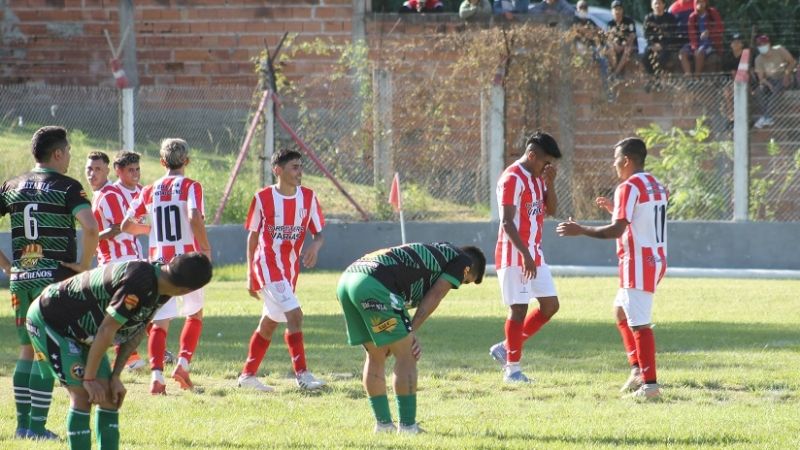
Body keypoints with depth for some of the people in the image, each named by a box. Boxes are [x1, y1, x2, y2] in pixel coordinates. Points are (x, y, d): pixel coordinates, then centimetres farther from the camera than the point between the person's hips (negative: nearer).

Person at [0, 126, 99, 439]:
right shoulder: (66, 187, -8)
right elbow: (90, 228, -22)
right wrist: (84, 264, -9)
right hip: (54, 276, -5)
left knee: (27, 351, 14)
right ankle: (37, 426, -6)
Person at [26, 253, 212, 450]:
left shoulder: (160, 289, -6)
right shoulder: (138, 282, -34)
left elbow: (136, 331, 4)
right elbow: (106, 330, -29)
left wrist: (115, 376, 3)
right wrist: (89, 378, -21)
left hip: (82, 332, 9)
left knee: (110, 396, 3)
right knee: (82, 395, -17)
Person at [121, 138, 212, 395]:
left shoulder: (150, 191, 9)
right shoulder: (191, 187, -3)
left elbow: (126, 226, 13)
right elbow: (194, 218, -21)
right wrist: (206, 248, -11)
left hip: (159, 262, 2)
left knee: (160, 321, -1)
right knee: (195, 315, 20)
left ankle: (156, 374, -21)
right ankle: (183, 363, 4)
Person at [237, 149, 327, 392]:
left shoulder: (308, 197, 2)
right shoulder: (263, 198, -9)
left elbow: (319, 233, 5)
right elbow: (252, 237, 0)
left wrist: (315, 246, -20)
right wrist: (250, 275, 1)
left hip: (290, 269, 6)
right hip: (268, 267, -6)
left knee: (269, 322, 13)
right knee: (294, 315, -18)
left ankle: (247, 375, 24)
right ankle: (302, 374, -17)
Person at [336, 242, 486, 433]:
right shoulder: (461, 260, 13)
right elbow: (433, 297, 3)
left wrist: (408, 334, 13)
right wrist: (412, 331, 2)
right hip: (373, 286, -9)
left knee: (376, 355, 21)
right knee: (406, 355, 1)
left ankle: (383, 424, 27)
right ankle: (407, 426, 3)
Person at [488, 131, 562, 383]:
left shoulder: (538, 178, 14)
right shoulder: (513, 179, -14)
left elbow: (551, 210, 12)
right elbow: (507, 222, -19)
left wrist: (550, 183, -2)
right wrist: (524, 254, -23)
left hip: (534, 254, 9)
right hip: (514, 255, -9)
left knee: (550, 305, 6)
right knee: (519, 309, -6)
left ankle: (506, 349, 15)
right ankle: (512, 368, 3)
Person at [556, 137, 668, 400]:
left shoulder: (629, 188, -14)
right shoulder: (657, 186, 15)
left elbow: (617, 230, -20)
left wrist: (580, 230, -12)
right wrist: (615, 210, 27)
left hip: (638, 264, -10)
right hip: (656, 259, 10)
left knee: (640, 323, -9)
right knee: (621, 310, 22)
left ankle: (650, 384, -13)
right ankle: (638, 370, 15)